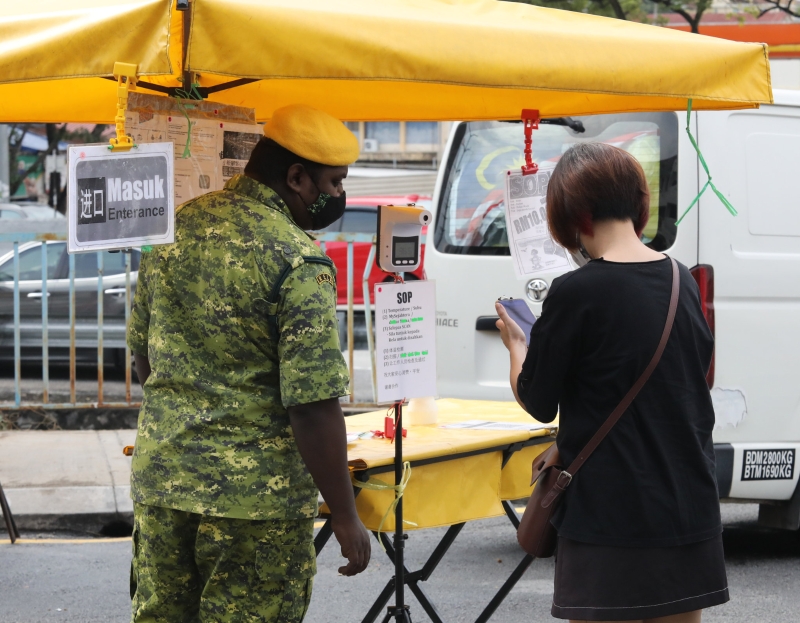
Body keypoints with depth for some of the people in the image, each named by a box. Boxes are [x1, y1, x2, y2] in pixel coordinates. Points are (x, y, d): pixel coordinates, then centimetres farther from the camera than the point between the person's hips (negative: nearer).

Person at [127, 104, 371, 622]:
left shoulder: (176, 227, 5)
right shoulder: (297, 260, -16)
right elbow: (313, 405, -19)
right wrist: (346, 518, -12)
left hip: (159, 481, 6)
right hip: (256, 496, -6)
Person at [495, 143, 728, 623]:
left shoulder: (576, 295, -15)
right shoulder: (683, 283, 6)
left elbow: (538, 403, -5)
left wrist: (516, 345, 16)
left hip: (610, 518, -6)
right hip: (689, 510, 6)